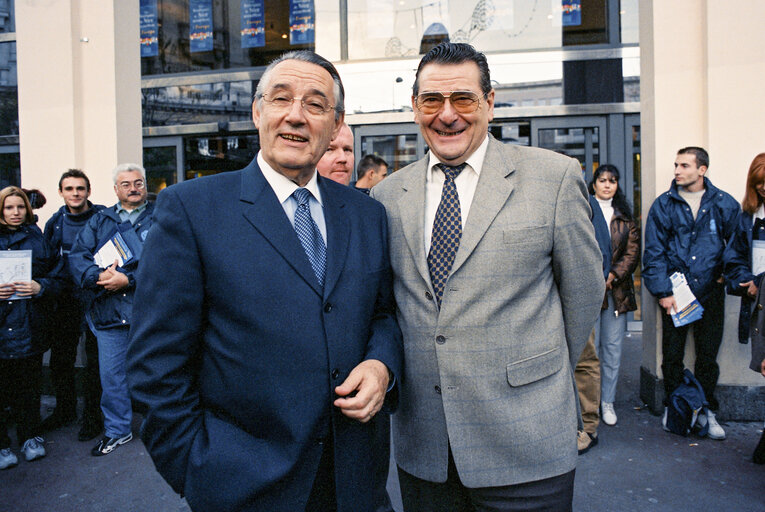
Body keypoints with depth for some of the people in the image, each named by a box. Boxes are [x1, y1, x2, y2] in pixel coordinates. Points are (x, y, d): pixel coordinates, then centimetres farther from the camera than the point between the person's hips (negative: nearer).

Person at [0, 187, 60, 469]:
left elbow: (55, 276, 8)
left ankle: (31, 436, 25)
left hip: (30, 326, 1)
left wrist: (41, 286, -13)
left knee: (29, 382, 9)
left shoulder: (37, 238, 10)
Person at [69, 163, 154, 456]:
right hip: (109, 310, 3)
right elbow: (77, 257, 4)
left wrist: (128, 280, -18)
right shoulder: (99, 221, 15)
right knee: (111, 373, 10)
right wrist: (100, 277, -15)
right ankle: (117, 430, 27)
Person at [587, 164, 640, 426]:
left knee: (613, 347, 7)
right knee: (590, 347, -1)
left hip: (617, 290, 4)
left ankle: (607, 401, 19)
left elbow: (632, 252, 6)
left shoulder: (624, 217, 13)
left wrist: (612, 276, -8)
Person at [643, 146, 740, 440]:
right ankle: (672, 408, 24)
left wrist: (727, 274, -2)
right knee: (672, 355, 7)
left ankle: (706, 411, 26)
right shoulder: (663, 205, 0)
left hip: (710, 293, 1)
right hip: (674, 293, -1)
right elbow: (654, 252, -2)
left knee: (708, 355, 10)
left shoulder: (725, 204, 4)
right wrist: (662, 291, -8)